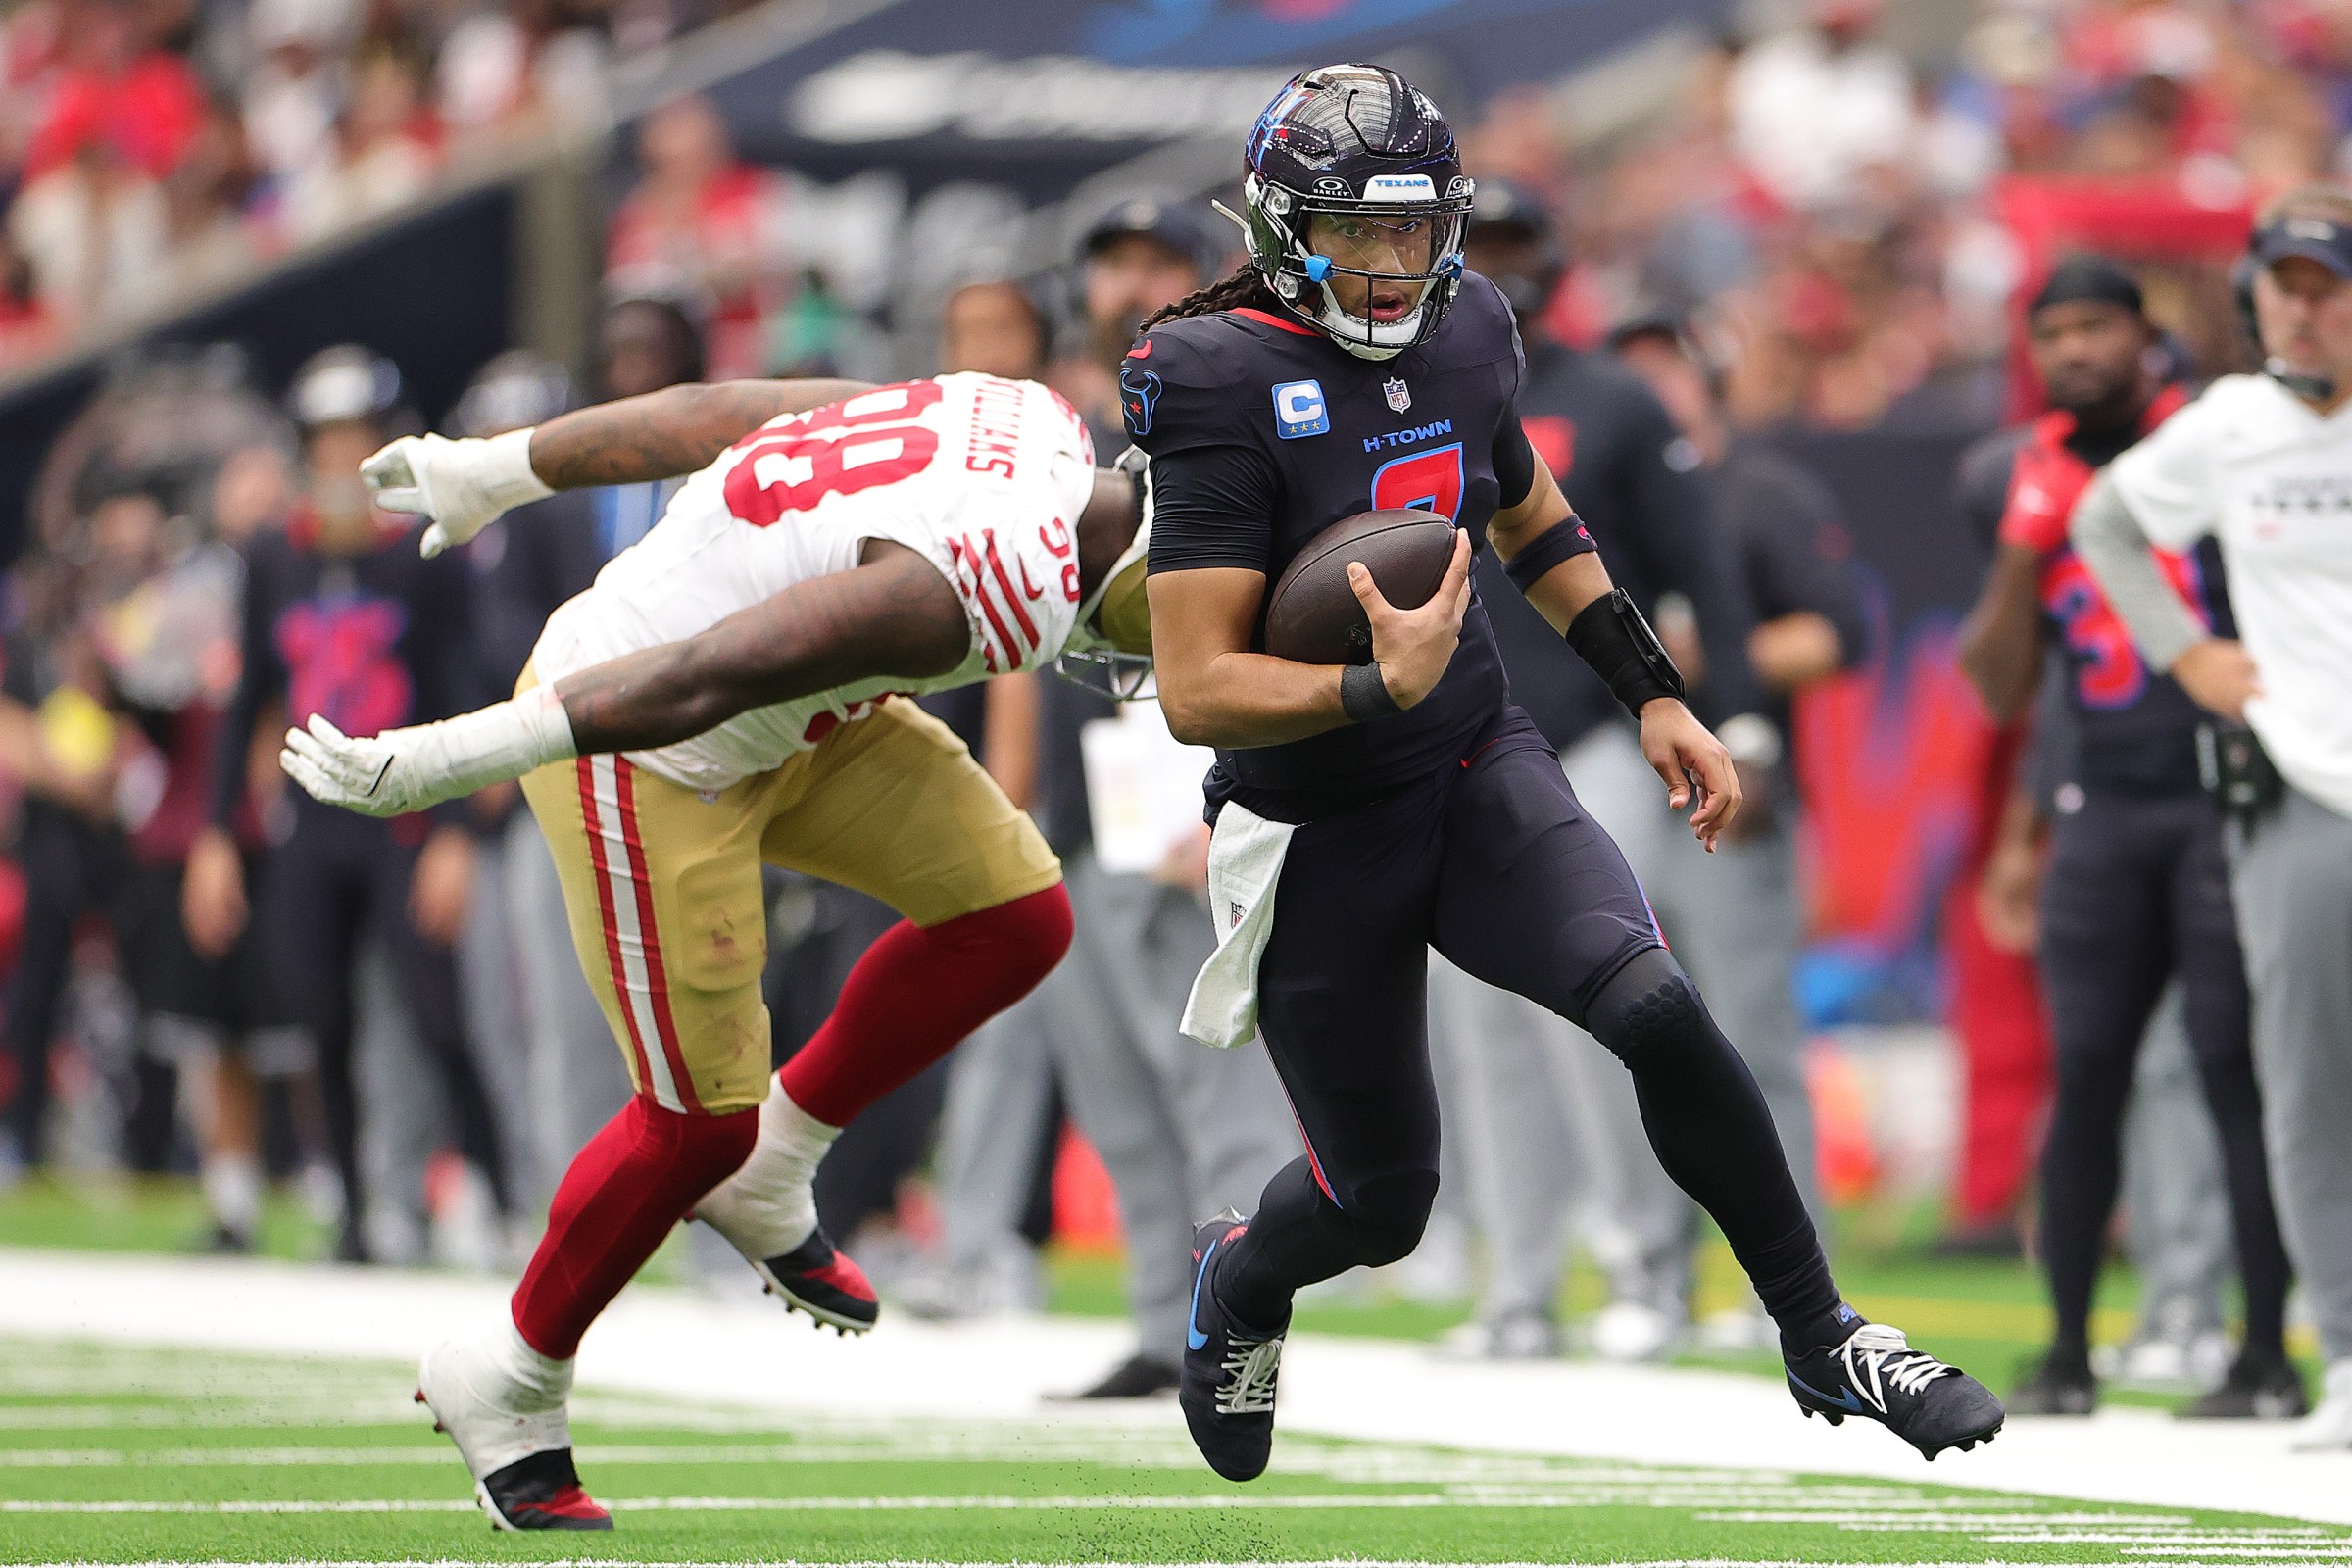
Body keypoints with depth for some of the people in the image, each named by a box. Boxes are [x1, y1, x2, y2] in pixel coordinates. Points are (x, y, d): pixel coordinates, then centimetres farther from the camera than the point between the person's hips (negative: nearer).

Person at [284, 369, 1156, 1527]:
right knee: (699, 1118, 0)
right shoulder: (988, 590, -32)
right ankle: (509, 1387, 21)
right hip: (640, 743, -10)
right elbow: (706, 677, -34)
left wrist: (497, 470, 15)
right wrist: (446, 760, -33)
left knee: (1016, 919, 6)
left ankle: (765, 1173, 21)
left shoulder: (1040, 423, -3)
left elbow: (726, 412, 6)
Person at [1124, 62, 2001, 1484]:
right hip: (1318, 835, -4)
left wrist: (1659, 697, 15)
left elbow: (1538, 528, 21)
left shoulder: (1465, 334, 0)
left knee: (1655, 1009, -23)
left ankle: (1825, 1342, -10)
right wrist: (1381, 688, -35)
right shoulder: (1226, 391, -19)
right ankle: (1237, 1284, 44)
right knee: (1381, 1207, 6)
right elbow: (1197, 693, -23)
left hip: (1483, 776, 4)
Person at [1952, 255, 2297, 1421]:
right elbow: (2001, 690, 9)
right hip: (2105, 809, 5)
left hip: (2226, 795, -5)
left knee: (2237, 1070, -7)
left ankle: (2269, 1355, -4)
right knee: (2085, 1071, 2)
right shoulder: (2032, 484, 11)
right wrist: (2023, 554, -2)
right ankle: (2068, 1352, 9)